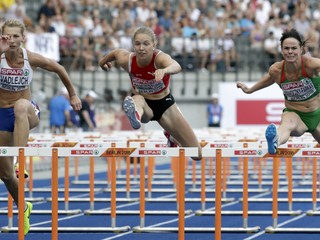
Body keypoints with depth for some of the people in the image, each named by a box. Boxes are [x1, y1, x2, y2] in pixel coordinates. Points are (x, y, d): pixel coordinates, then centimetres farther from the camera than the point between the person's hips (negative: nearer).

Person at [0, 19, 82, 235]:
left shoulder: (32, 59, -10)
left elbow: (59, 69, 8)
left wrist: (73, 95, 15)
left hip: (28, 112, -2)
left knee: (21, 105, -41)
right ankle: (23, 208, 37)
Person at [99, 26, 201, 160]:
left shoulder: (160, 58, -32)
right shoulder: (126, 59, -23)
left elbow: (176, 66, -57)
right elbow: (116, 52, 3)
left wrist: (165, 70, -80)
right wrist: (103, 61, 24)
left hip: (164, 103, 0)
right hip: (143, 104, 0)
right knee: (137, 100, -40)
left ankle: (171, 136, 36)